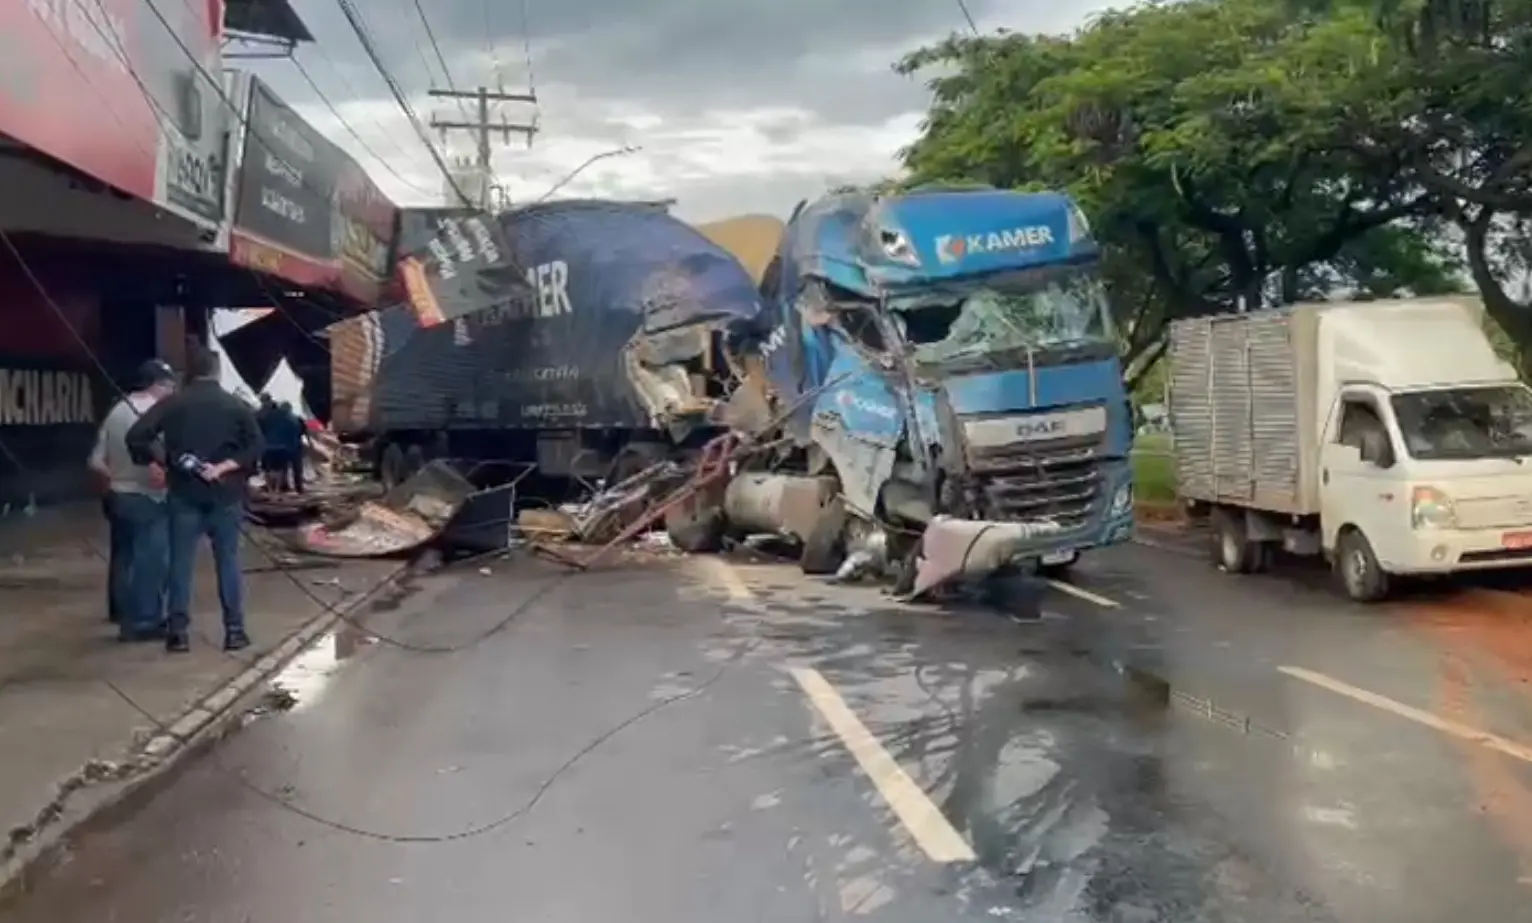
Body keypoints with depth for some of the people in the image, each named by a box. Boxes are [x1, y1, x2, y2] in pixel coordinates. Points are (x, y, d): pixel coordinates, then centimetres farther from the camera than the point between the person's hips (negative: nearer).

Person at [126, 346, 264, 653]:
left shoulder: (172, 405, 1)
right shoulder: (236, 406, 2)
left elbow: (136, 437, -7)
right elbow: (257, 446, -8)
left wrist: (164, 458, 5)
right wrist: (224, 467, -10)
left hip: (184, 493, 0)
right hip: (224, 494, 0)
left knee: (181, 561, 5)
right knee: (228, 561, 5)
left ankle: (178, 631, 4)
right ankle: (234, 629, 5)